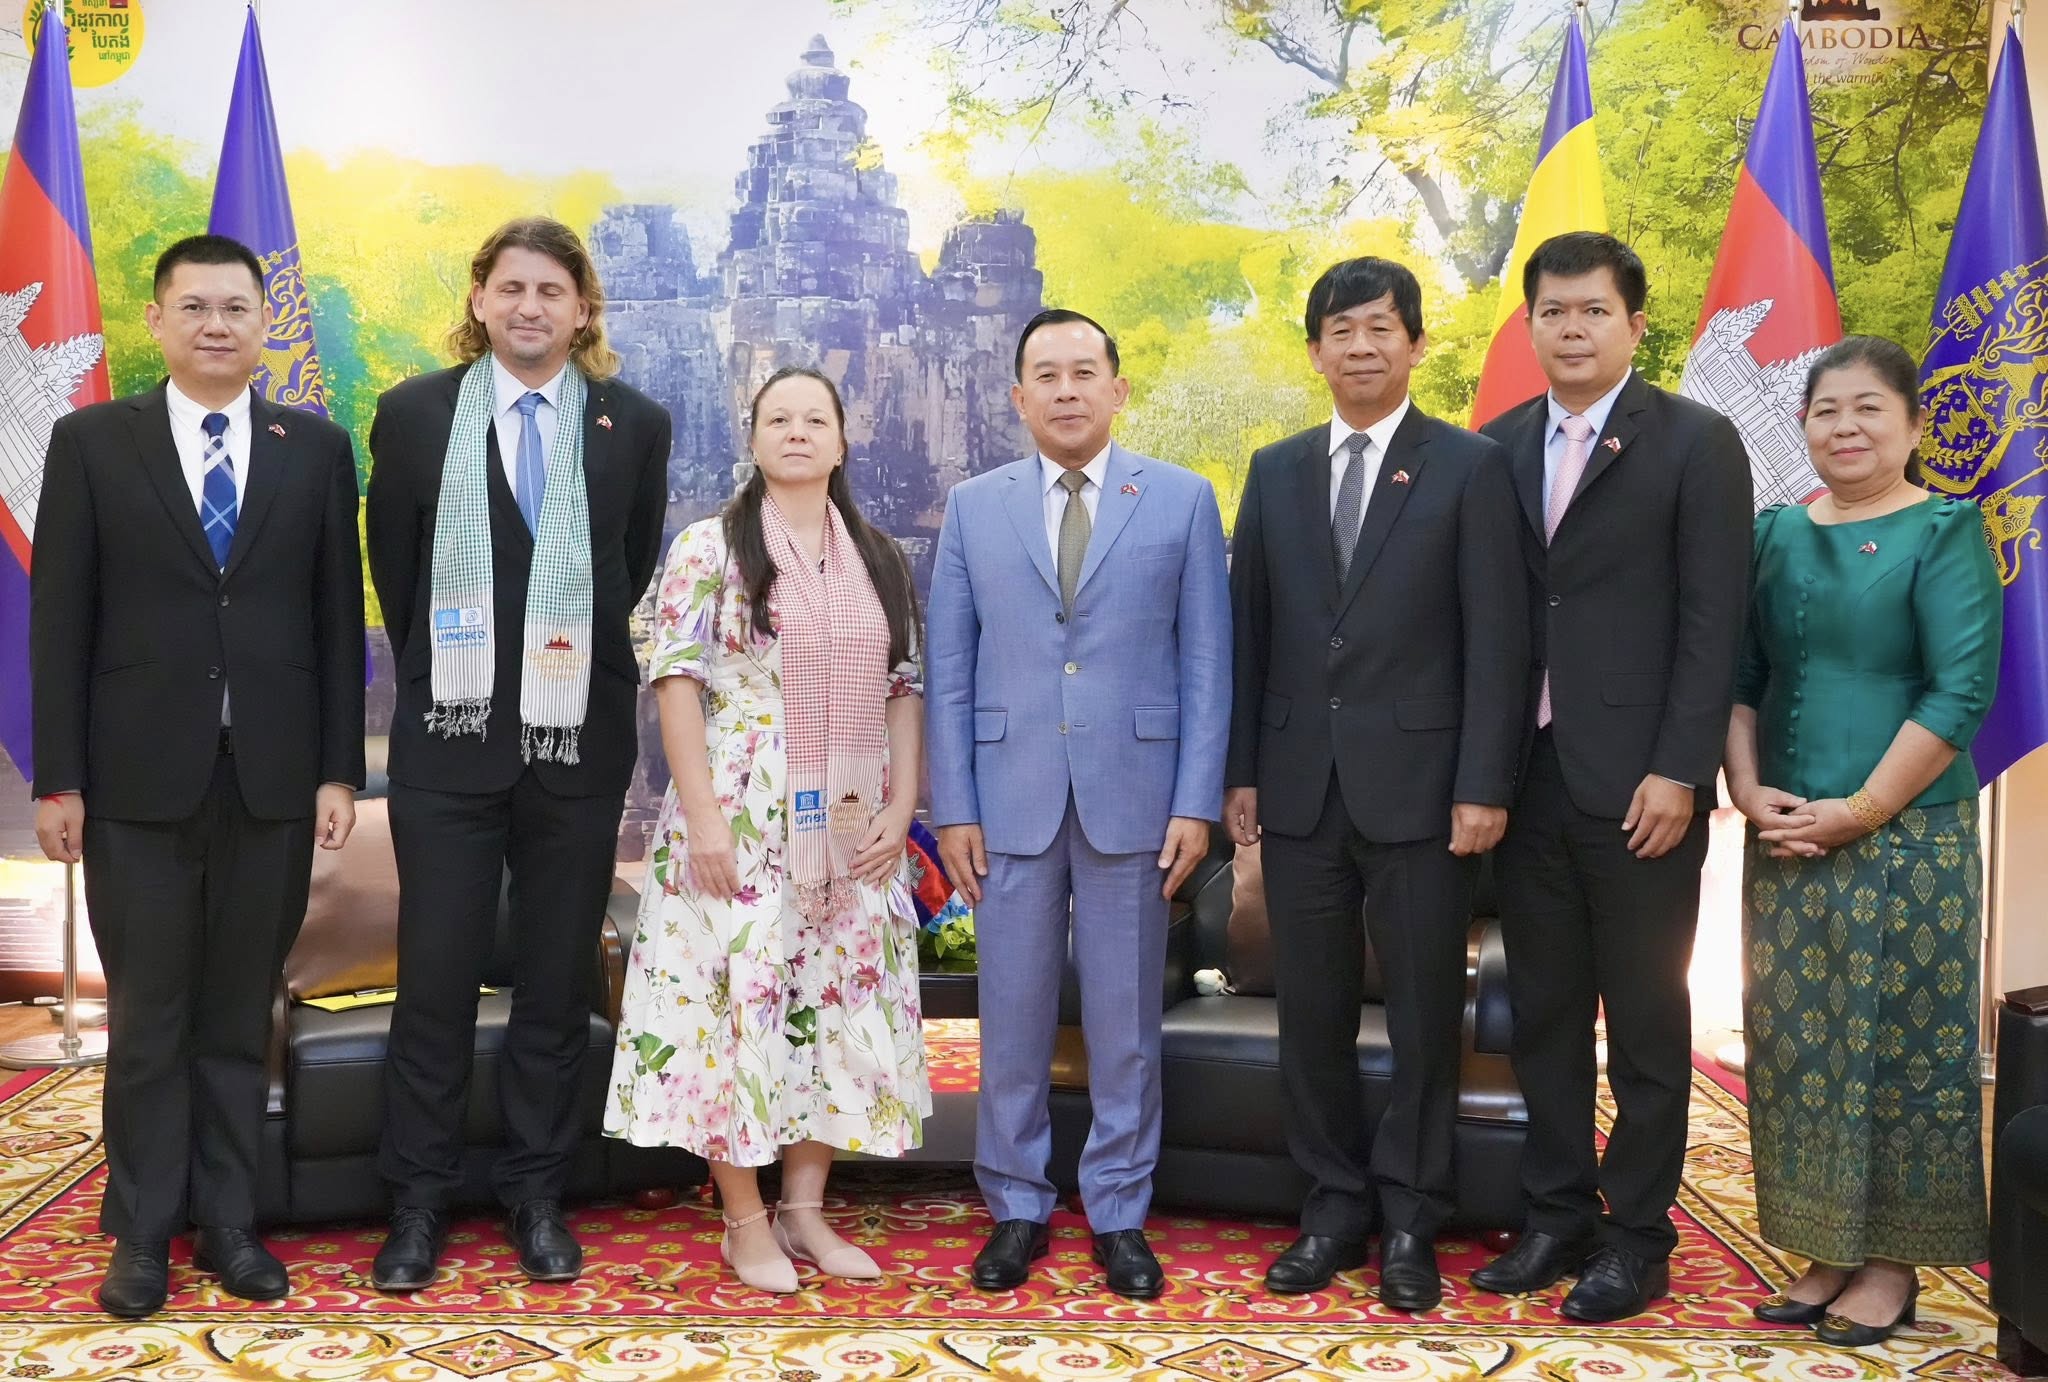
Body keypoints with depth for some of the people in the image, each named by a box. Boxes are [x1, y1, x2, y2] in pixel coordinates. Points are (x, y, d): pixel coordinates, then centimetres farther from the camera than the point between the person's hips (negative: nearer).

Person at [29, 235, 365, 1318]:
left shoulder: (317, 449, 6)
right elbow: (59, 620, 1)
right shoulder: (92, 442, 3)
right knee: (148, 1019, 7)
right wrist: (57, 780, -4)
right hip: (140, 779, -1)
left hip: (274, 780, 1)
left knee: (239, 1016, 9)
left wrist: (339, 770, 1)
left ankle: (228, 1222, 21)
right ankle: (143, 1233, 20)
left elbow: (337, 618, 5)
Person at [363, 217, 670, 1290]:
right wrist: (443, 681, 11)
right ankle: (418, 1202, 17)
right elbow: (395, 569, 9)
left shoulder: (634, 425, 3)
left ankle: (536, 1194, 21)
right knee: (435, 977, 3)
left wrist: (583, 673, 10)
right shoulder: (414, 414, 2)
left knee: (556, 981, 8)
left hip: (579, 740, 1)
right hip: (450, 738, 0)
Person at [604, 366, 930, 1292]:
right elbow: (677, 682, -8)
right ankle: (745, 1222, 12)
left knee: (839, 1000, 7)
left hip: (852, 830, 4)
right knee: (741, 995, -2)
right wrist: (701, 817, -15)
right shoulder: (709, 547, -2)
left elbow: (904, 690, 10)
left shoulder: (881, 561, 11)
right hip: (740, 824, -4)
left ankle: (805, 1208, 20)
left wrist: (902, 809, -1)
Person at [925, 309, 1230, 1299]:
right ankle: (1016, 1208, 23)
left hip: (1132, 796, -1)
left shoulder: (1182, 500, 3)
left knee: (1126, 1021, 7)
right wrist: (952, 808, -1)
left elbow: (1206, 661, 1)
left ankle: (1120, 1213, 22)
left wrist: (1197, 802, -5)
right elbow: (947, 668, 5)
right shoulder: (973, 507, 7)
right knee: (1012, 1017, 7)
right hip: (1009, 798, 1)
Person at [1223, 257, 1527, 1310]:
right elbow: (1248, 629, 10)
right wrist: (1240, 772, 4)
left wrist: (1484, 787, -11)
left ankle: (1409, 1222, 21)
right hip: (1300, 789, 3)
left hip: (1419, 788, -3)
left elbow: (1496, 640, -5)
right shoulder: (1275, 471, 10)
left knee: (1423, 1013, 6)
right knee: (1311, 1010, 9)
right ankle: (1333, 1207, 24)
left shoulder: (1469, 468, -1)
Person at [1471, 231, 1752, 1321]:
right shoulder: (1498, 447, 9)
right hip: (1526, 775, 4)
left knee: (1645, 1020, 6)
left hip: (1636, 783, -4)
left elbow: (1713, 621, -8)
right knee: (1543, 1012, 12)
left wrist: (1677, 771, -14)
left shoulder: (1695, 443, -3)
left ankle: (1637, 1233, 19)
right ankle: (1558, 1213, 25)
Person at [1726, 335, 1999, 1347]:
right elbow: (1737, 677, 9)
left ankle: (1893, 1262, 19)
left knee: (1899, 1047, 4)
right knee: (1794, 1051, 9)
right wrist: (1749, 789, -6)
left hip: (1907, 837, -4)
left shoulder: (1944, 531, -4)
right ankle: (1825, 1252, 23)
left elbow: (1961, 690, -12)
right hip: (1784, 839, 4)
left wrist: (1860, 810, -15)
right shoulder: (1774, 534, 9)